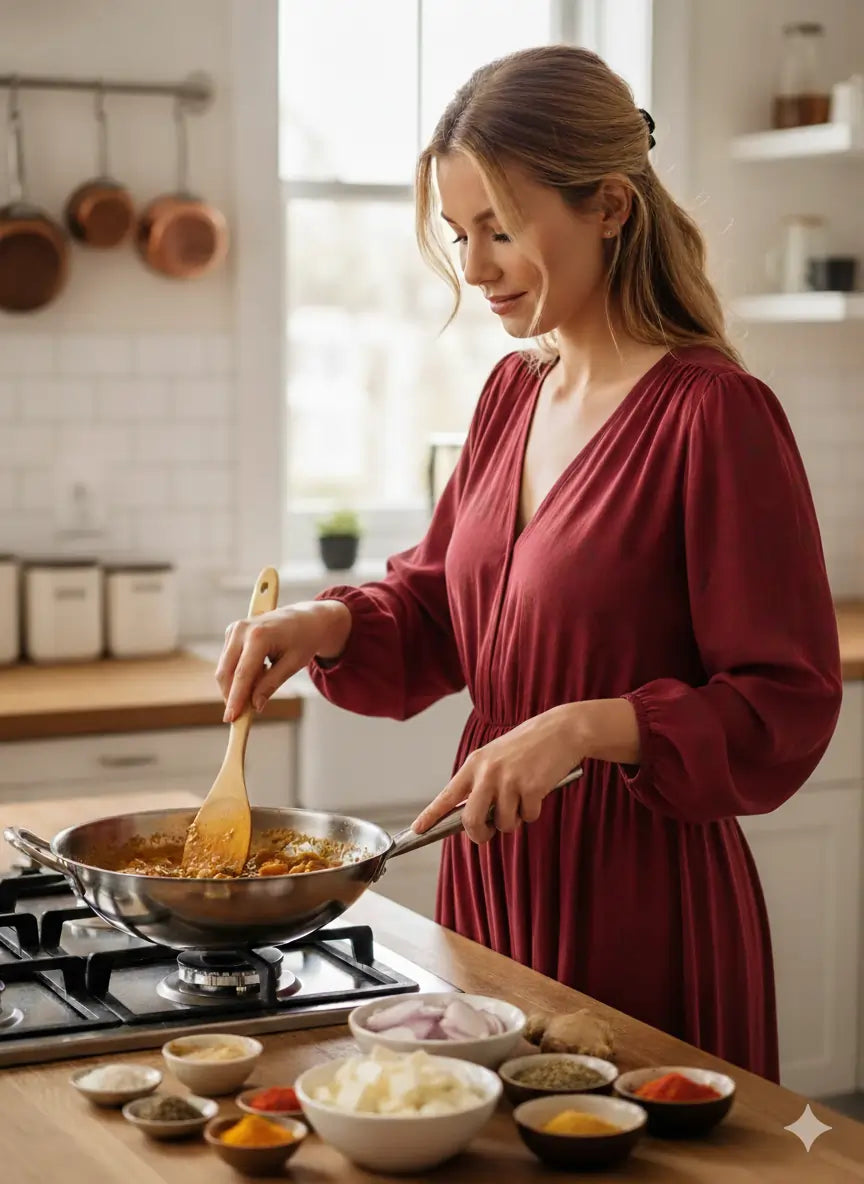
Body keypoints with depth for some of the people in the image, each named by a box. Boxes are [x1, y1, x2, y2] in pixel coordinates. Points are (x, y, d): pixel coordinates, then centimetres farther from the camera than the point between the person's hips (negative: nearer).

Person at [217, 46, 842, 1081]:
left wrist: (589, 728, -27)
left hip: (641, 904, -7)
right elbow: (434, 610, 16)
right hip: (495, 878, 7)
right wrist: (329, 624, -3)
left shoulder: (714, 414, -16)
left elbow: (788, 705, -16)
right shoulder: (515, 391, 7)